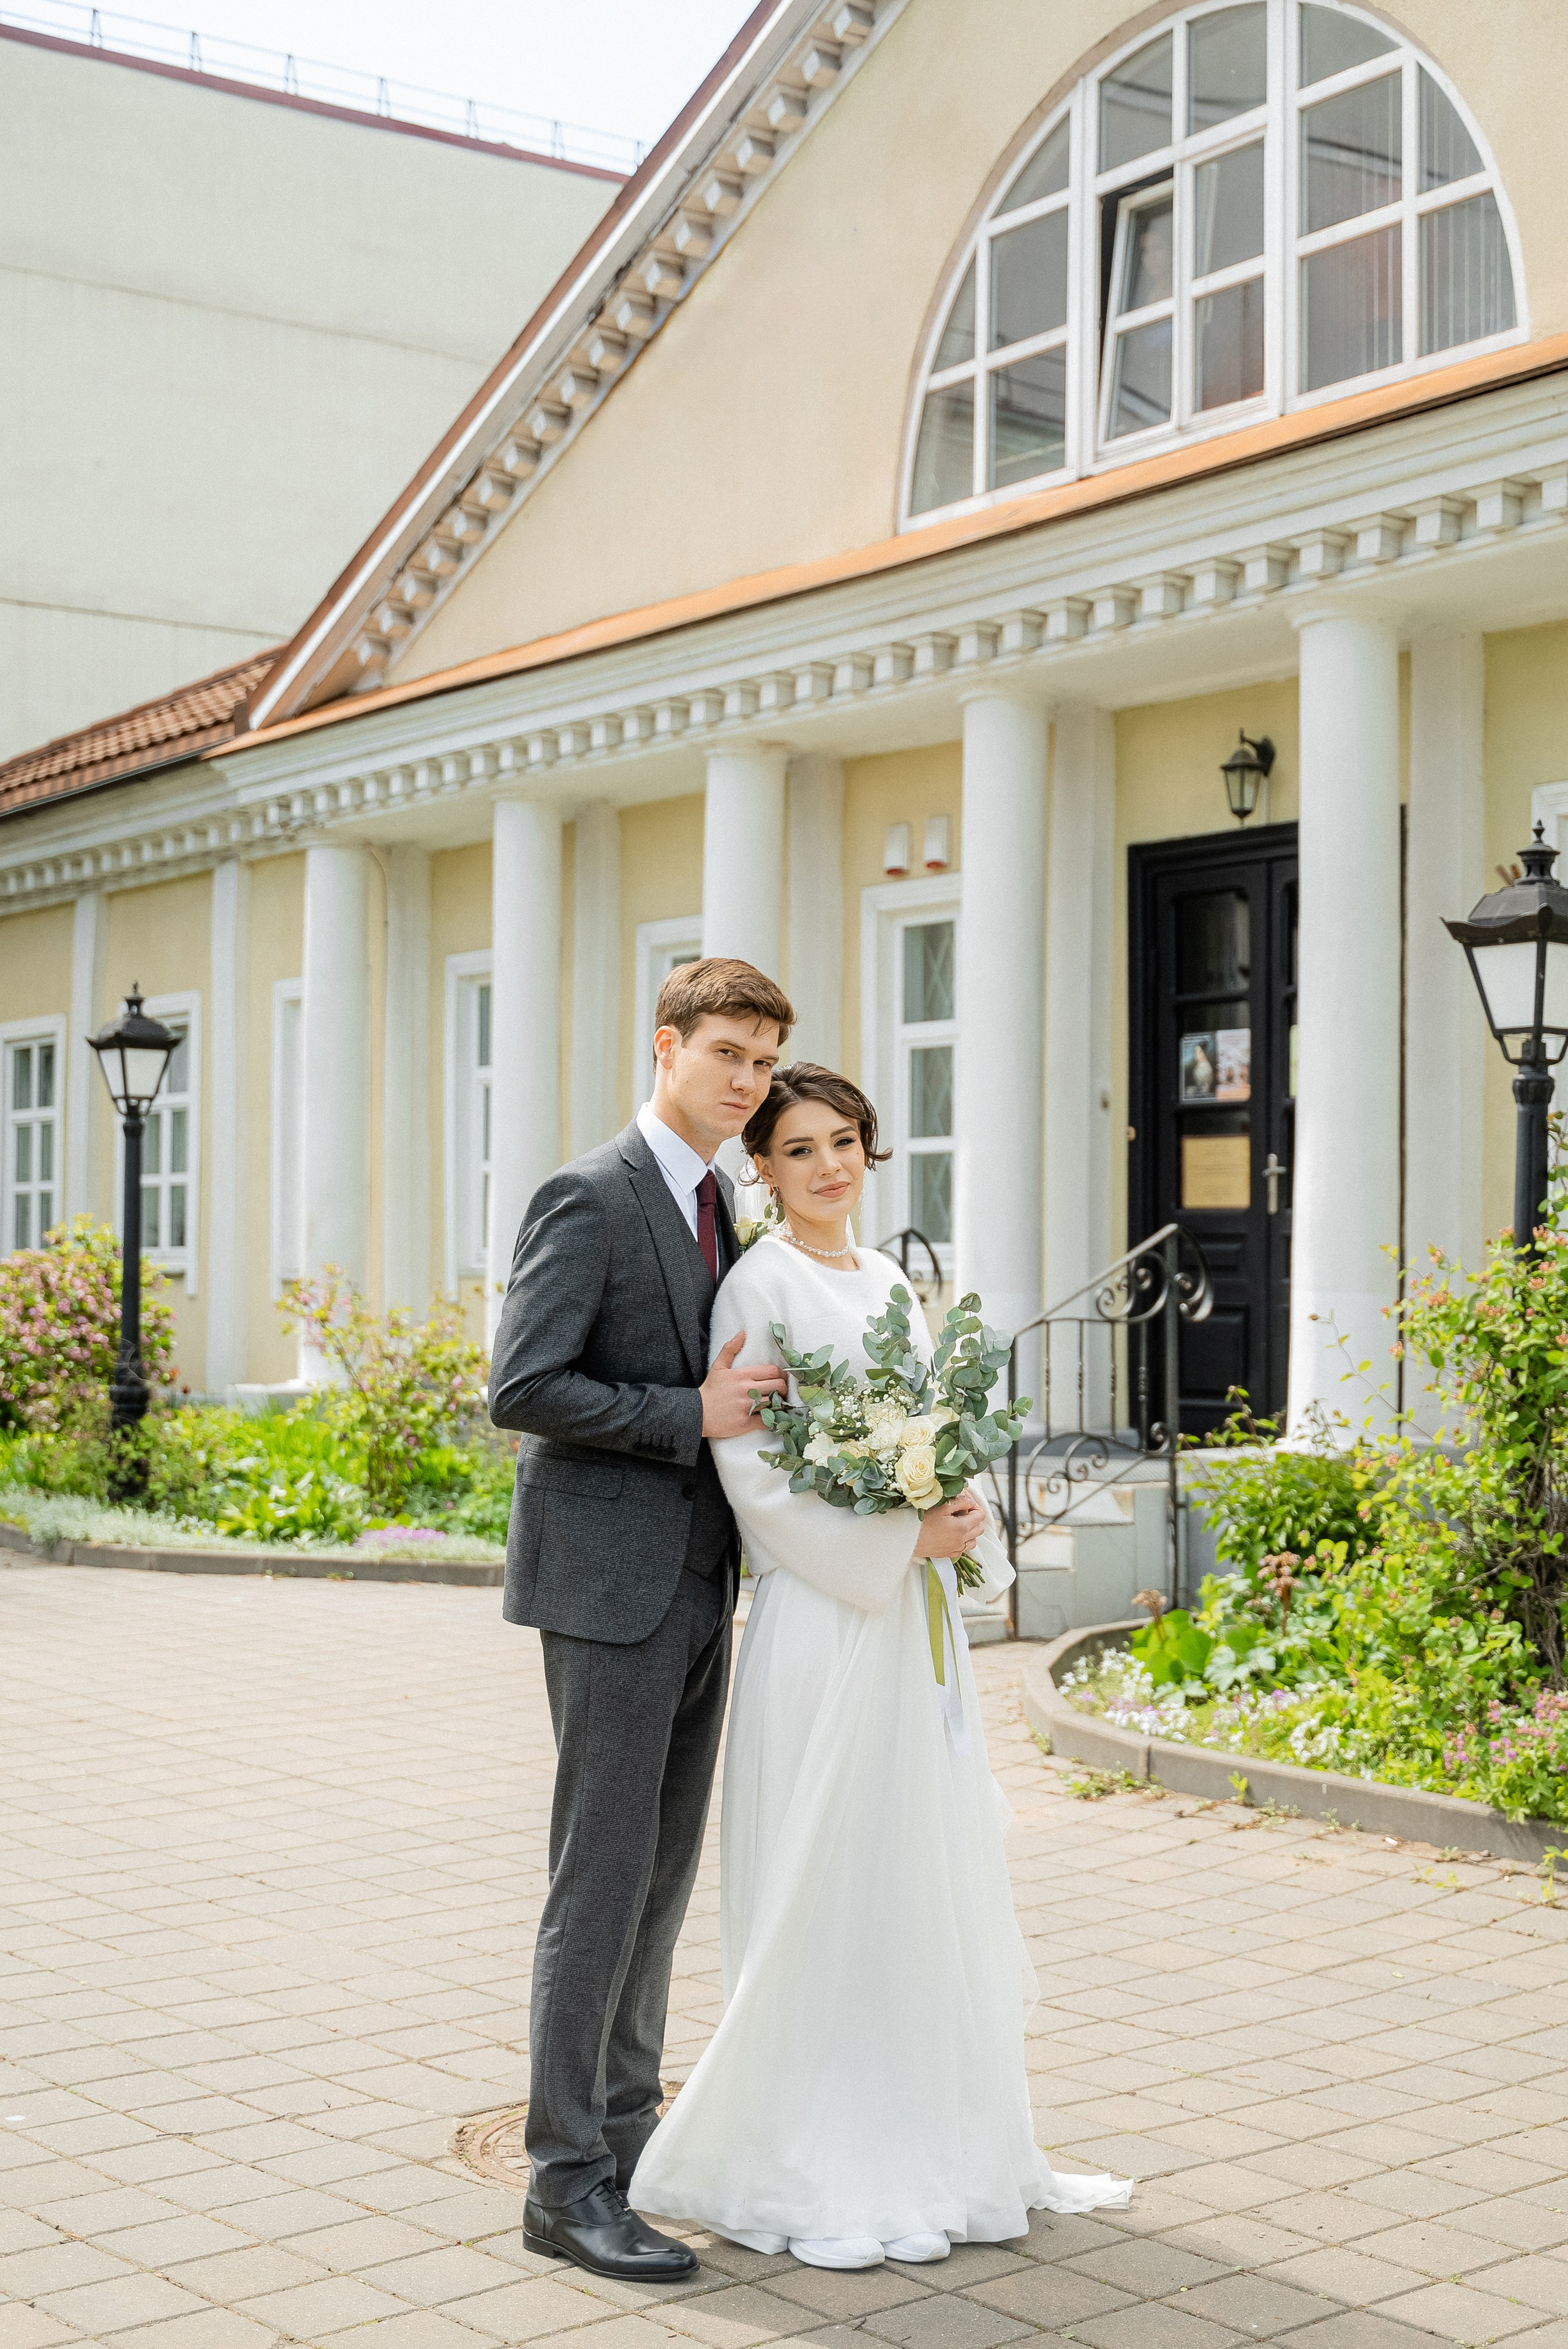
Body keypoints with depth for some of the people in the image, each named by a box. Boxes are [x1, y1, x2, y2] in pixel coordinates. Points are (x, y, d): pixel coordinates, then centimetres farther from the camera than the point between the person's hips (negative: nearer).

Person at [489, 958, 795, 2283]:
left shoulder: (722, 1207, 14)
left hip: (697, 1586, 9)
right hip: (609, 1586, -8)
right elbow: (522, 1389, -19)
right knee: (603, 1875, -5)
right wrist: (694, 1416, -19)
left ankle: (629, 2121, 28)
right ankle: (568, 2180, 3)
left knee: (667, 1869, 15)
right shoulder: (590, 1199, -12)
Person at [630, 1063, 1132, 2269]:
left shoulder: (889, 1279, 14)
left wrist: (965, 1518, -1)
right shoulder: (762, 1285, -9)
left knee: (932, 1878, 13)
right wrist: (900, 1539, -19)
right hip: (827, 1616, -8)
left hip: (918, 1620, 8)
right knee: (823, 1888, -2)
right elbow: (754, 1475, -15)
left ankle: (933, 2147, 25)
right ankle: (796, 2176, 10)